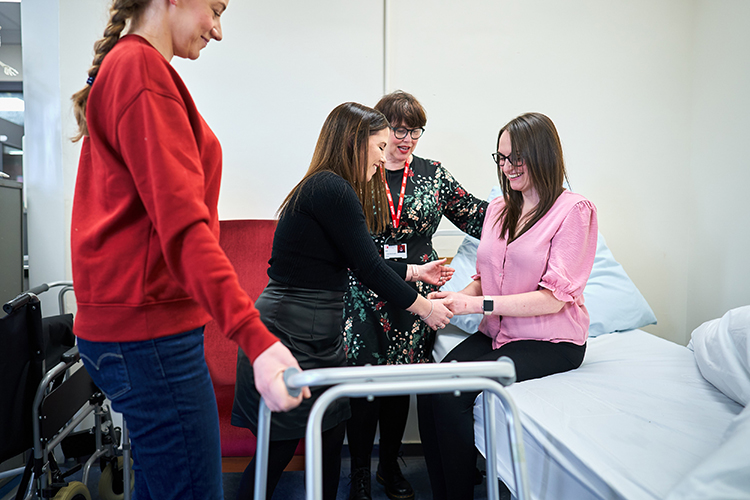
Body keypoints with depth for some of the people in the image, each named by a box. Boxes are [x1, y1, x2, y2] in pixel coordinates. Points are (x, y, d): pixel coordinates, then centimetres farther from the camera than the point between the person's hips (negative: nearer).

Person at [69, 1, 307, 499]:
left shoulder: (123, 66, 22)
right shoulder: (141, 67, -10)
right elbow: (181, 222, -23)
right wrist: (255, 336, -30)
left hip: (131, 321, 11)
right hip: (149, 326, -11)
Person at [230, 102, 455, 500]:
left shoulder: (325, 188, 14)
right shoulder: (331, 189, -16)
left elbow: (356, 263, 19)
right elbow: (367, 266, -15)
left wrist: (416, 271, 25)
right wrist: (423, 307, -2)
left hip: (317, 338, 10)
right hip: (290, 339, -10)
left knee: (332, 430, 14)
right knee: (279, 449, 2)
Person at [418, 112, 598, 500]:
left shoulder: (573, 210, -8)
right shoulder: (499, 208, 13)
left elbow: (553, 299, -14)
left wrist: (479, 304, -20)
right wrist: (455, 298, -5)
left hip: (550, 342, -6)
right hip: (498, 333, 6)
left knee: (451, 393, -24)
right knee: (429, 388, -20)